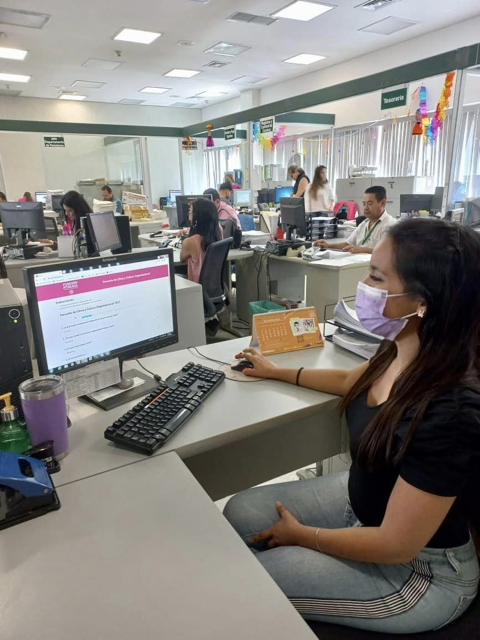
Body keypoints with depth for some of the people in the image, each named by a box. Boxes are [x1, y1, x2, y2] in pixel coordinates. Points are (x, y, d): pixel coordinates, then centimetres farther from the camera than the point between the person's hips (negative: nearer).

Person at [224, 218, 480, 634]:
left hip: (418, 570, -7)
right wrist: (275, 371, 22)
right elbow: (350, 381, 13)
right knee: (239, 513, 6)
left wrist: (300, 535, -12)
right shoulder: (402, 355, -11)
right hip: (363, 499, 7)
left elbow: (395, 545, -27)